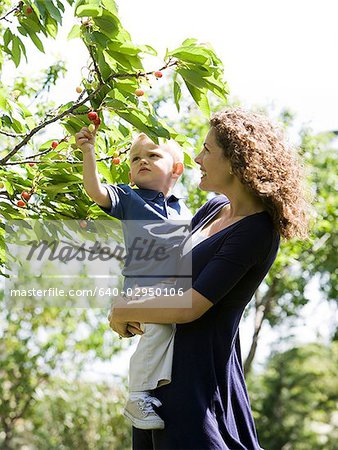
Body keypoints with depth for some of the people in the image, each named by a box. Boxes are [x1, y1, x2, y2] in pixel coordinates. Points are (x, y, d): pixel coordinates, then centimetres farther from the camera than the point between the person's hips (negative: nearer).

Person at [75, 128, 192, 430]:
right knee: (160, 325, -30)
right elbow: (95, 191, -2)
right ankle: (138, 397, -25)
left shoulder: (184, 210, 25)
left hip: (180, 290, 5)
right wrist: (89, 152, -7)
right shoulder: (128, 198, 13)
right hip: (142, 287, -5)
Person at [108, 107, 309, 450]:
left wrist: (122, 313, -10)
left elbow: (189, 307, -23)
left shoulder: (255, 233, -21)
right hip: (165, 361, 9)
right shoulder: (216, 208, 6)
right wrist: (127, 303, 5)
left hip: (197, 371, -9)